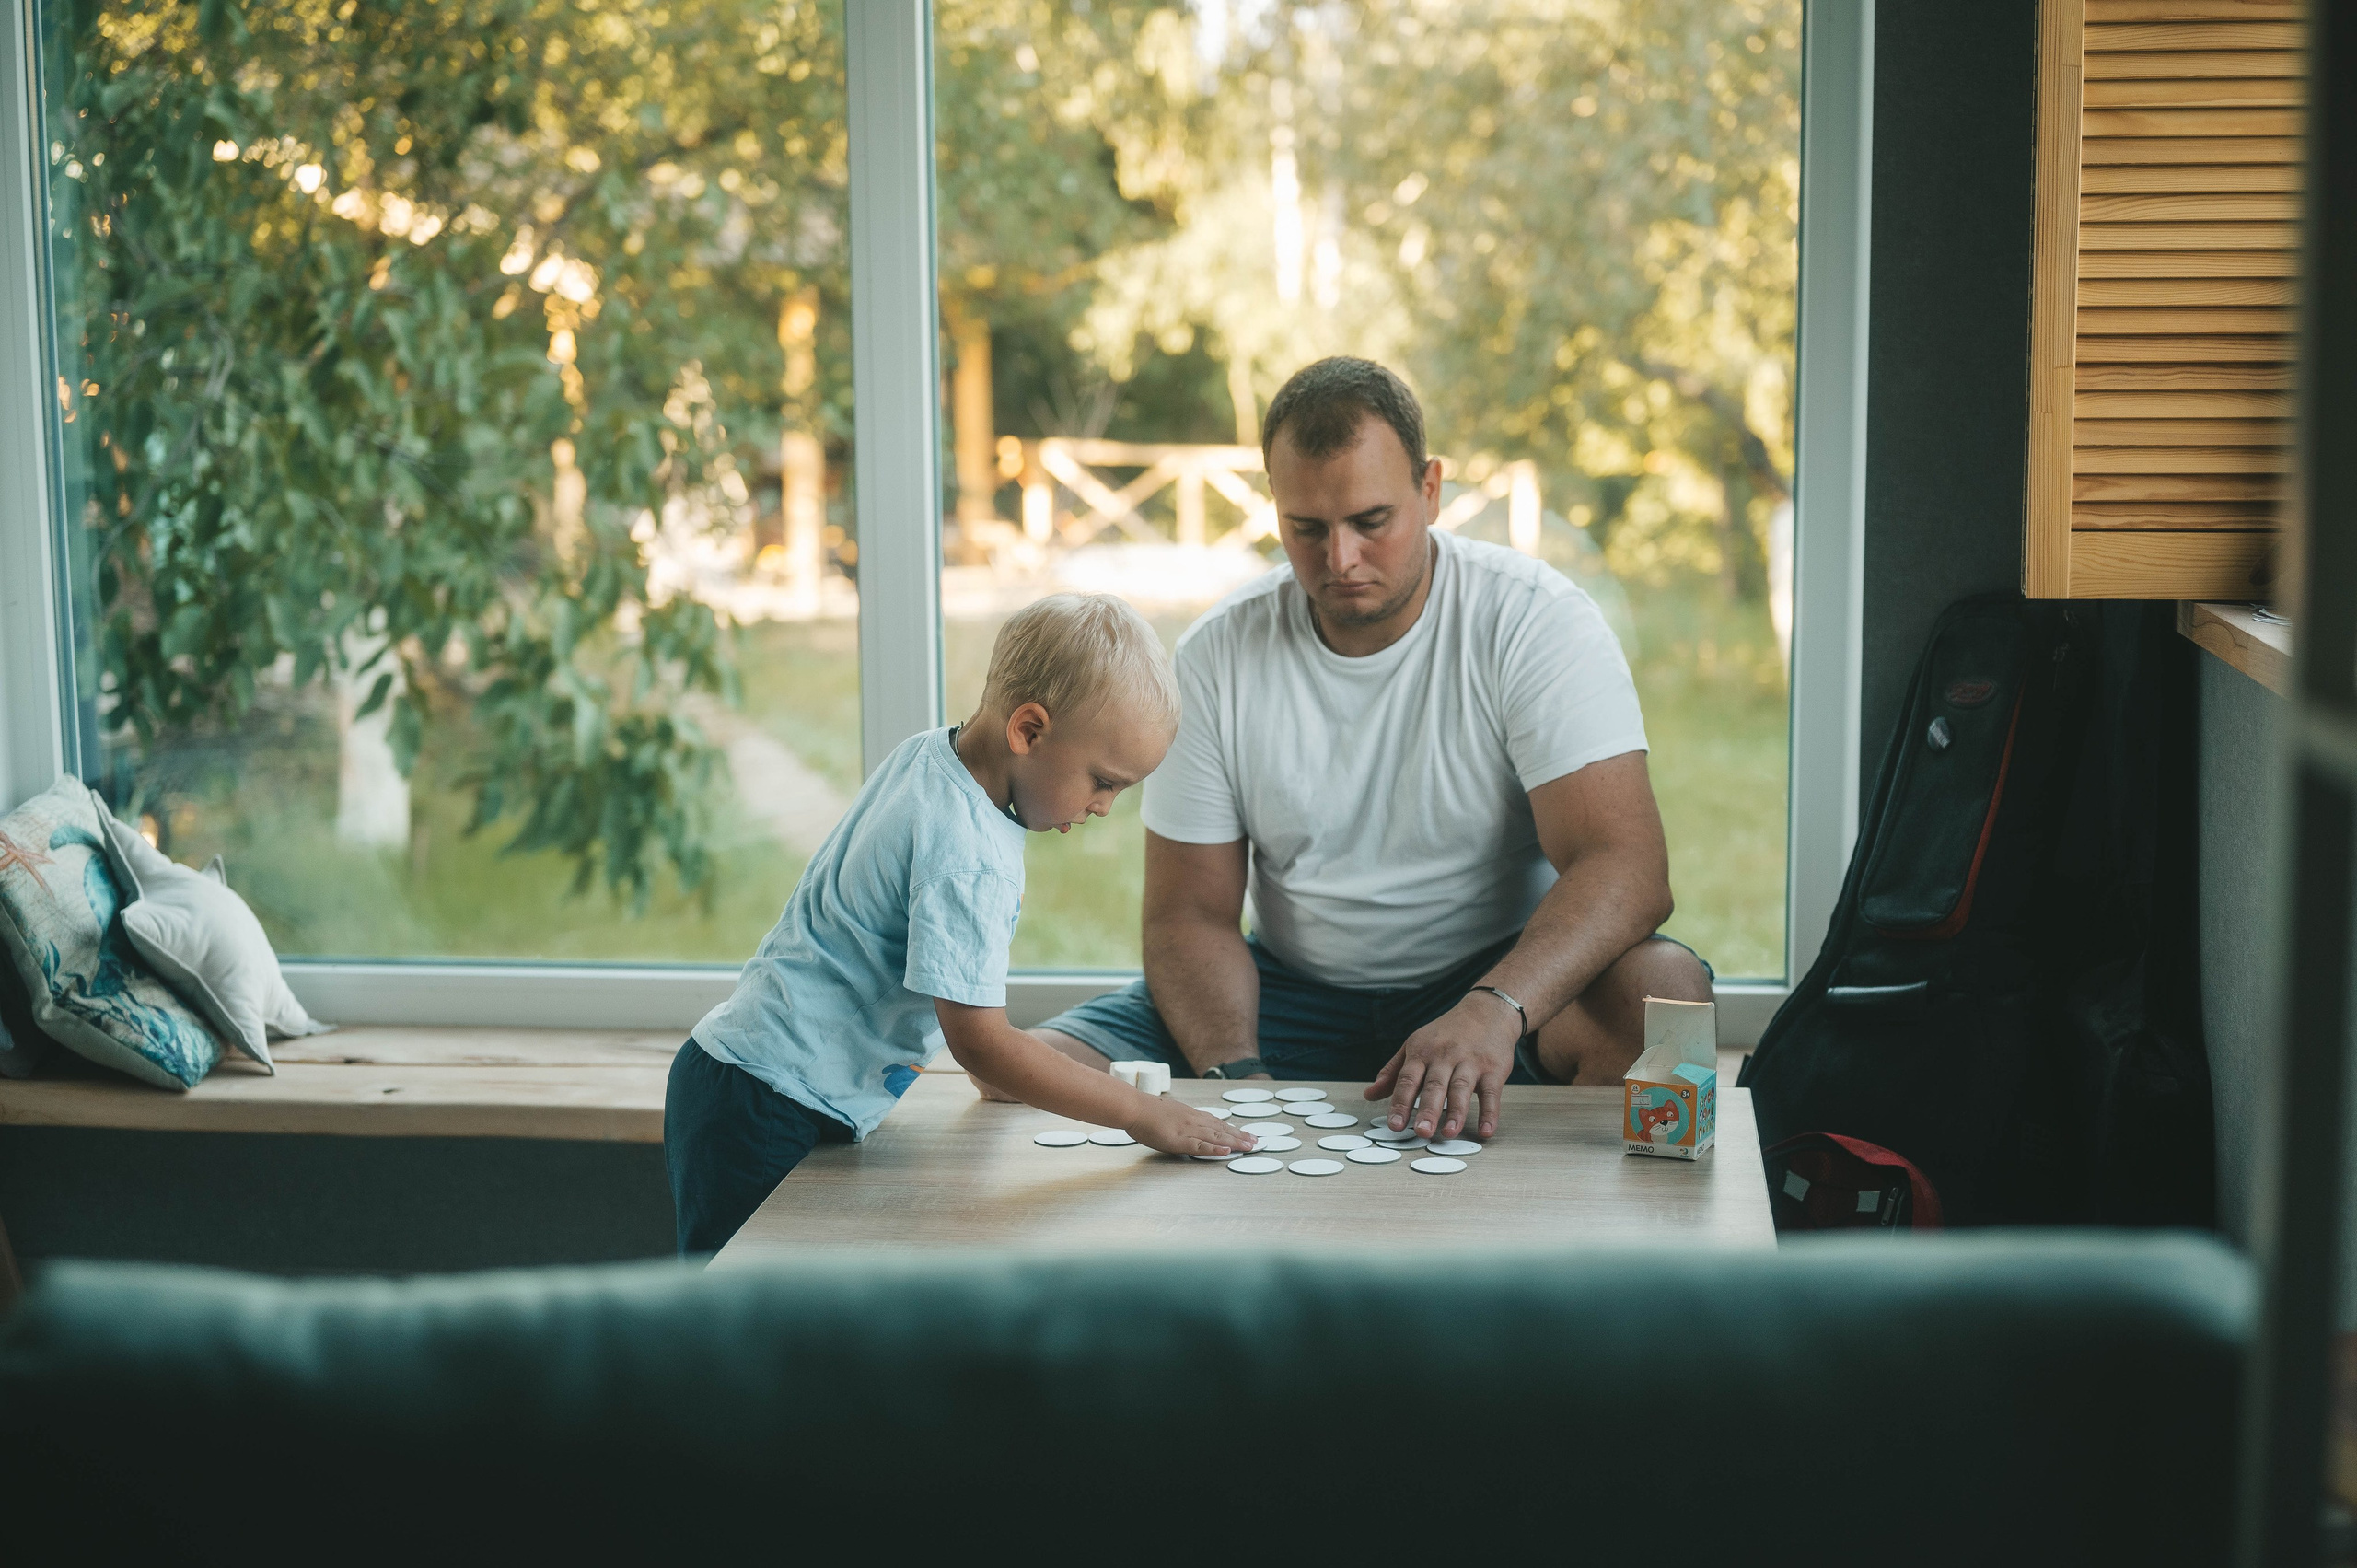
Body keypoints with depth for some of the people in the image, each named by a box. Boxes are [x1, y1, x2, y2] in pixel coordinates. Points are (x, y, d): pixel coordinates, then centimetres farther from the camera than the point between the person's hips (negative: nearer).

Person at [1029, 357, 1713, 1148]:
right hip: (1292, 991, 2)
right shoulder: (1218, 654, -2)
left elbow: (1627, 868, -23)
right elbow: (1191, 912, -1)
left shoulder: (1536, 619, -12)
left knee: (1664, 987, -34)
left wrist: (1493, 1011, -42)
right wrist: (1235, 1072, -22)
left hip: (1505, 979, -2)